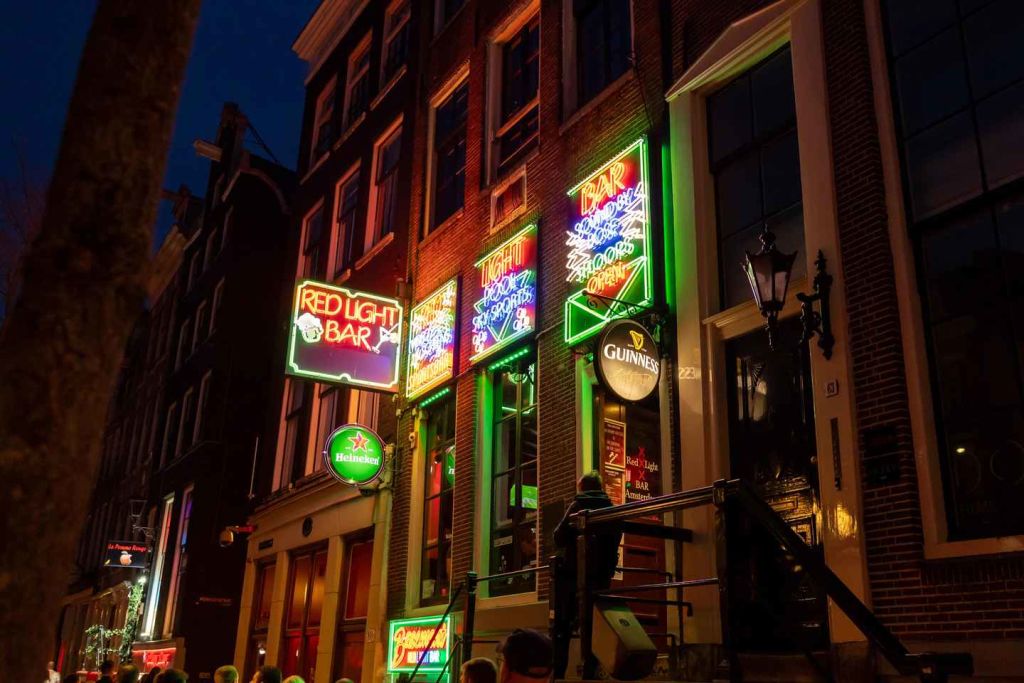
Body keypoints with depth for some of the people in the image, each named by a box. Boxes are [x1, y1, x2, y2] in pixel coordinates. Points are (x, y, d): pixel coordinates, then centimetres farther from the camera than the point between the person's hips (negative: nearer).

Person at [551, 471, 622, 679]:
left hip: (574, 574, -4)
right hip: (601, 576, 4)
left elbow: (559, 539, -10)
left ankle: (557, 672, -5)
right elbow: (614, 543, 14)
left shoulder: (578, 506, -4)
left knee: (562, 627, 1)